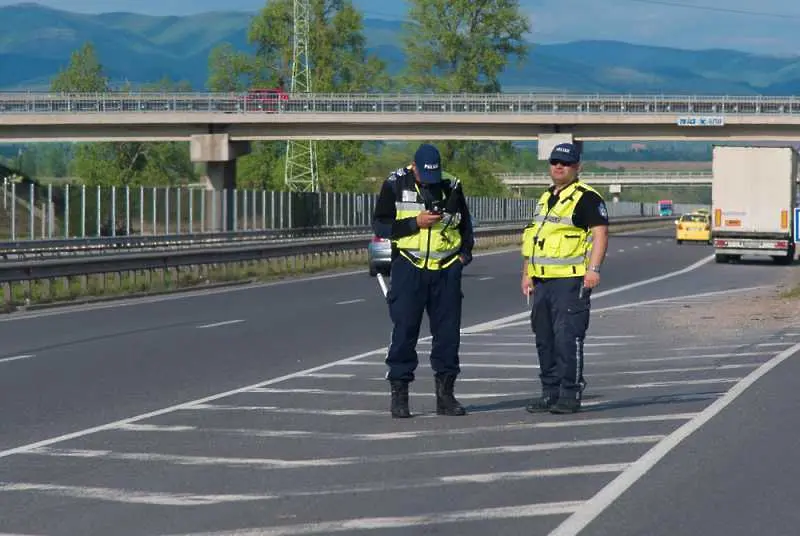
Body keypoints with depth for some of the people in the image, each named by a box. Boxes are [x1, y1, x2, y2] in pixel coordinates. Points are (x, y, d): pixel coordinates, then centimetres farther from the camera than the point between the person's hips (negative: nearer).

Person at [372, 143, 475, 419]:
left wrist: (465, 254, 5)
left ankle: (445, 395, 12)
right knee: (404, 331, -5)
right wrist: (415, 223, -13)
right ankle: (399, 394, 2)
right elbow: (379, 224, -2)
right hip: (409, 269, -3)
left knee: (448, 332, 3)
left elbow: (466, 225, 20)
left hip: (446, 271, 3)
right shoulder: (395, 185, -1)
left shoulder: (452, 187, 8)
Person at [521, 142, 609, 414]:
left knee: (568, 337, -11)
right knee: (544, 338, 9)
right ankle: (550, 392, 16)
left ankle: (571, 394, -7)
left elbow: (600, 232, -13)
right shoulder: (546, 198, 20)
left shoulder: (587, 198, -6)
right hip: (543, 280, 9)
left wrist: (594, 269, -22)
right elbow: (533, 237, 25)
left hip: (571, 280, -8)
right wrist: (527, 273, 19)